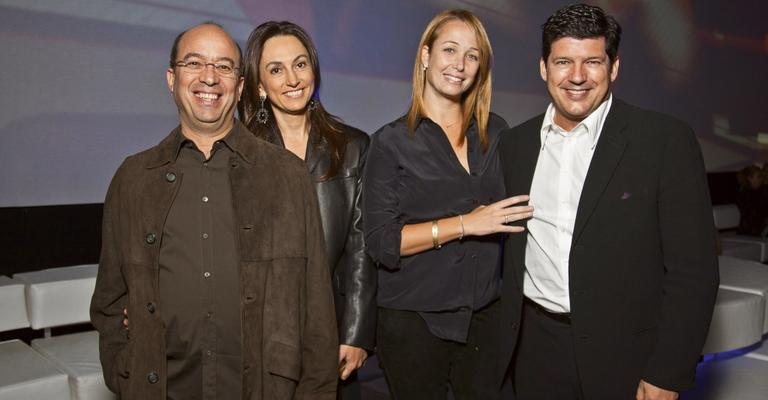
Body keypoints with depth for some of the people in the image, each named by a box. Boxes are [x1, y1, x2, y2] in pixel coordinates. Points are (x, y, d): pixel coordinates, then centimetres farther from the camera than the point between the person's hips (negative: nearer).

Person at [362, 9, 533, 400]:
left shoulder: (496, 132, 5)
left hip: (486, 317, 3)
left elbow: (514, 208, 14)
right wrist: (464, 224, -18)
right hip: (413, 322, -3)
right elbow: (380, 241, -12)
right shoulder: (391, 142, -6)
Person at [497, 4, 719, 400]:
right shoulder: (515, 144, 3)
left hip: (625, 355, -3)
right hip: (534, 347, 4)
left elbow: (692, 270, -11)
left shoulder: (666, 141, -10)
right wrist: (502, 336, 7)